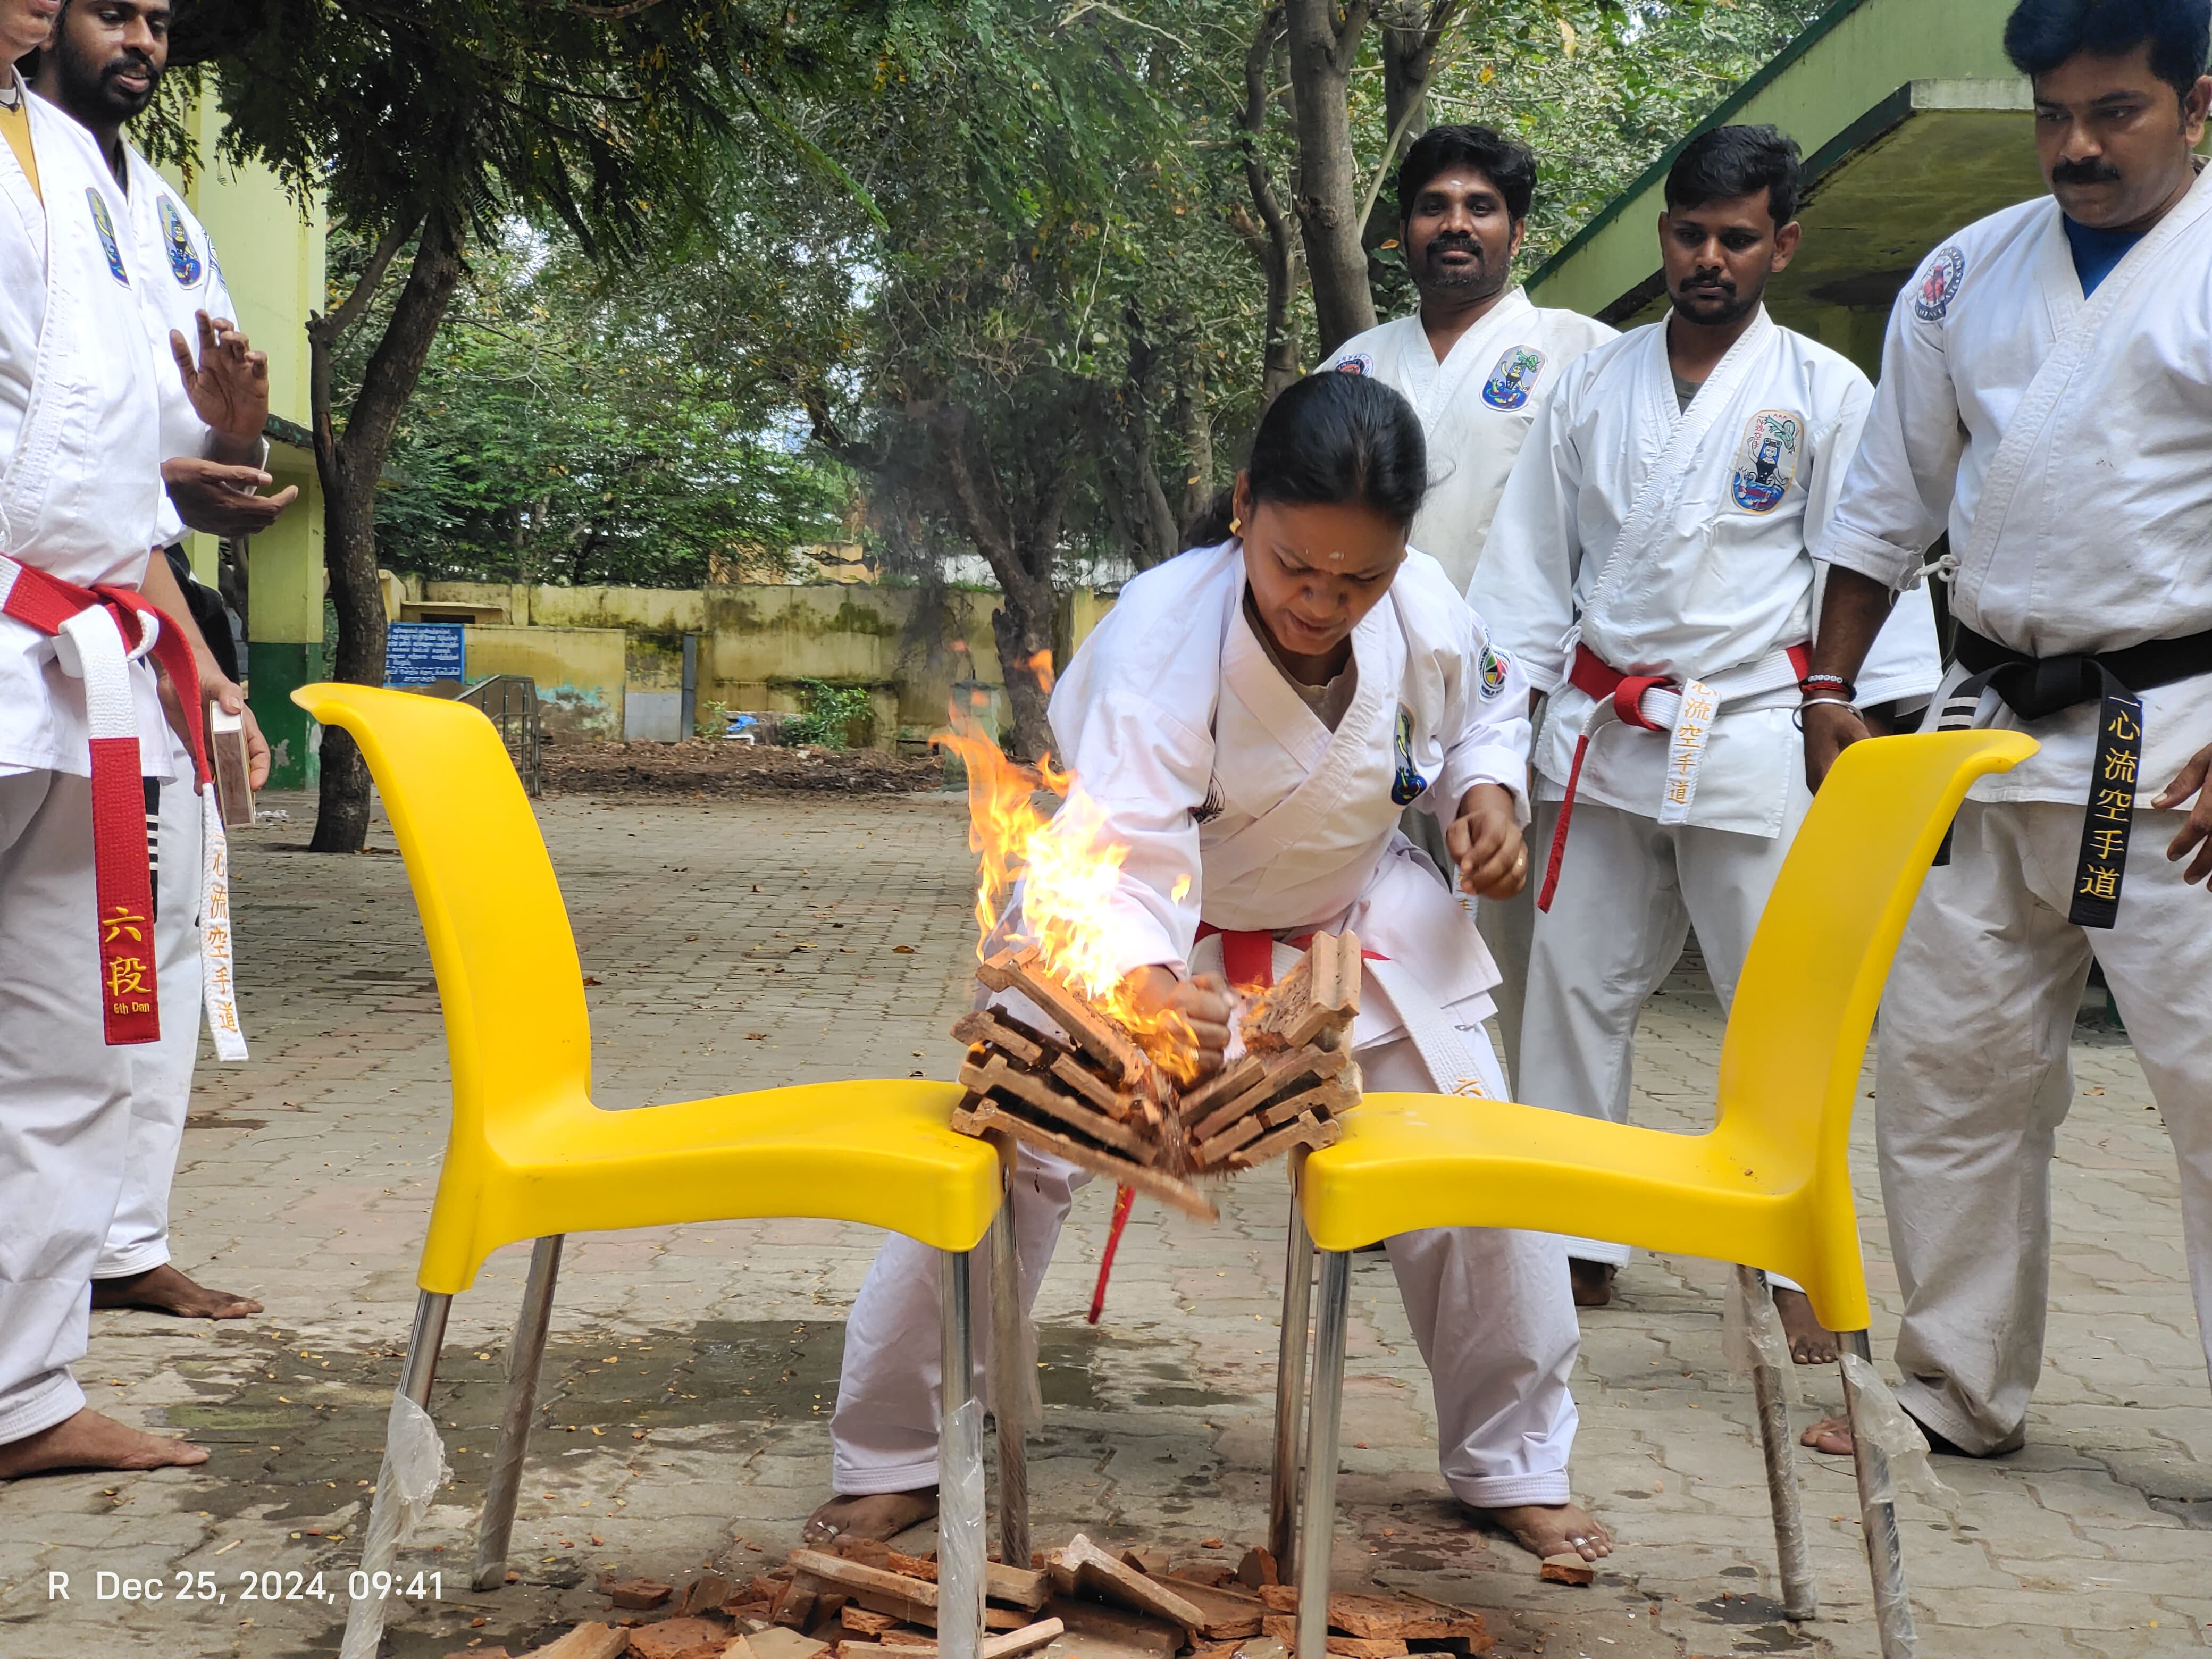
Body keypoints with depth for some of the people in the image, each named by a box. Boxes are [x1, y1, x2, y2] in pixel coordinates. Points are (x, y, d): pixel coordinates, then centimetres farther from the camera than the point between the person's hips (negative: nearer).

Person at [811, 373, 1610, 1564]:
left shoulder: (1426, 611, -21)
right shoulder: (1163, 635, -36)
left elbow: (1484, 707, 5)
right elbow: (1123, 854, -46)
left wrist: (1488, 793, -16)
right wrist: (1147, 988, -65)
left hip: (1353, 921, 4)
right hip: (1143, 939, -3)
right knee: (1008, 1160, -13)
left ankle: (1512, 1467, 23)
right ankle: (895, 1461, 7)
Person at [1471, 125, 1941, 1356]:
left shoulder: (1827, 394, 3)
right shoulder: (1597, 384, 12)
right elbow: (1536, 559, 13)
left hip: (1750, 736, -3)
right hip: (1602, 735, 3)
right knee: (1579, 987, 6)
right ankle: (1576, 1239, 17)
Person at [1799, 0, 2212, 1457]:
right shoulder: (1966, 276, 12)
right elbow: (1889, 504, 18)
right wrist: (1832, 691, 12)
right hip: (1995, 723, 6)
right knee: (1948, 1065, 10)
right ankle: (1961, 1392, 24)